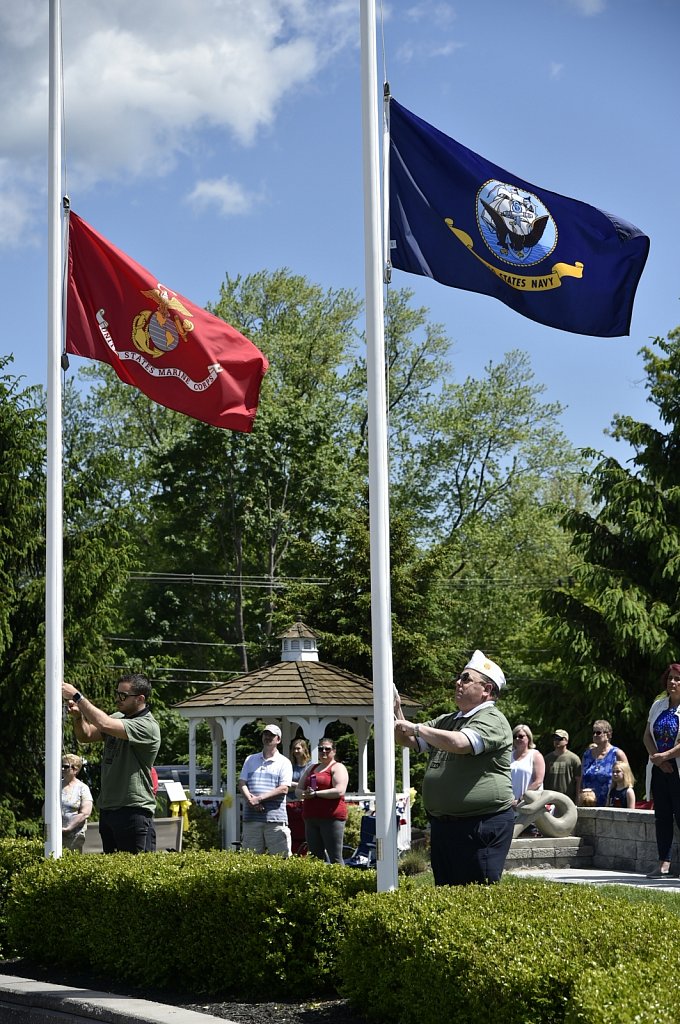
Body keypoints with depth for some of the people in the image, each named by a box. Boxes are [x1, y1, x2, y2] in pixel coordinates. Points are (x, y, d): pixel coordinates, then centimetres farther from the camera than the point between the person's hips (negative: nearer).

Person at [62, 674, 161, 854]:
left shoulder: (147, 727, -15)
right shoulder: (118, 718, 14)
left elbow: (105, 725, -26)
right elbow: (86, 736, 15)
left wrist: (77, 696, -20)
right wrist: (78, 717, -7)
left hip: (134, 810, -9)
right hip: (107, 808, 9)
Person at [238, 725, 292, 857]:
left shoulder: (284, 762, 6)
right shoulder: (250, 760, 18)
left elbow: (284, 789, -5)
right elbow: (242, 783, 9)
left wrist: (260, 798, -13)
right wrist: (250, 800, -10)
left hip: (275, 818, -3)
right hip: (251, 818, 3)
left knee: (280, 856, -6)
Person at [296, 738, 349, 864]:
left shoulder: (337, 768, 0)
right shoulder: (311, 768, 22)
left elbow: (339, 791, -15)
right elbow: (298, 790, 20)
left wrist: (315, 794, -13)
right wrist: (305, 793, -4)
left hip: (331, 817, -7)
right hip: (311, 818, 7)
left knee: (335, 858, -9)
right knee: (315, 857, 7)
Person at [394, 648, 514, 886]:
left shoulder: (492, 720, -10)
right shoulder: (447, 721, 19)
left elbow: (460, 743, -27)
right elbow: (408, 740, 22)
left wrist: (416, 728, -18)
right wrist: (397, 714, 3)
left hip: (481, 824, -9)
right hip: (443, 823, 9)